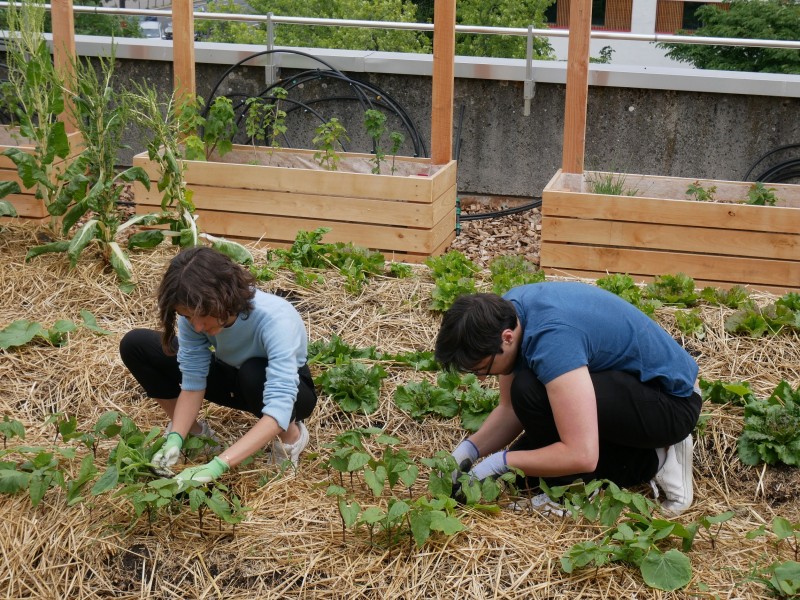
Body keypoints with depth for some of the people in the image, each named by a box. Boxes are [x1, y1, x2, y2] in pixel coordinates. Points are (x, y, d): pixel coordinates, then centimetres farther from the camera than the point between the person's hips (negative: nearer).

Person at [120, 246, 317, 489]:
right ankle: (193, 429, 4)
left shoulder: (274, 319, -40)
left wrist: (218, 465, -53)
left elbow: (278, 409, -46)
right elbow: (193, 382, -18)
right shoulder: (195, 314, -25)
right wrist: (176, 438, -35)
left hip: (286, 387, -4)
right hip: (233, 376, 4)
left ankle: (291, 434, -10)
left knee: (254, 375, -42)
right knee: (136, 344, -13)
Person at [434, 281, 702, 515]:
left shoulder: (550, 337, -34)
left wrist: (500, 462, -25)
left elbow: (581, 456, -36)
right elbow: (511, 408, 5)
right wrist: (470, 448, -11)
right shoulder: (502, 313, -7)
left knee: (531, 391, -28)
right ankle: (648, 463, 7)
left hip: (673, 402, -9)